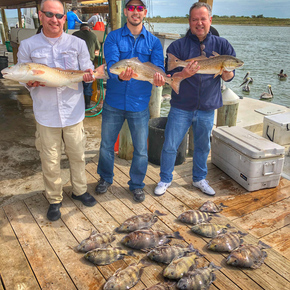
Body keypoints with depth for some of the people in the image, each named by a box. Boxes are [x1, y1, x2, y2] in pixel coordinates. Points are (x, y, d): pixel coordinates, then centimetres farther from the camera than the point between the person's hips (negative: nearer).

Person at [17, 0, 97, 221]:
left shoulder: (78, 44, 2)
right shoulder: (28, 46, 1)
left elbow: (88, 71, 5)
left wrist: (89, 75, -20)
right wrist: (31, 82, -19)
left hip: (73, 112, 1)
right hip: (46, 114, 0)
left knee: (78, 155, 14)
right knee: (50, 161, 8)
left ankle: (80, 190, 37)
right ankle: (54, 199, 29)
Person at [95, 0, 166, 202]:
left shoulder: (153, 42, 3)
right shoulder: (113, 37, -1)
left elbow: (158, 68, -10)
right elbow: (111, 64, -16)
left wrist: (158, 78, -34)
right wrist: (120, 75, -39)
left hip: (140, 104, 0)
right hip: (114, 102, 0)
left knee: (141, 149, 8)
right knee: (106, 145, 14)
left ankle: (137, 184, 32)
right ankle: (106, 178, 40)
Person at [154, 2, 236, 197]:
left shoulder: (222, 45, 2)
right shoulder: (178, 46, -4)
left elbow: (229, 77, 0)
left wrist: (226, 71, -24)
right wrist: (184, 74, -28)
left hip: (207, 108, 2)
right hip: (181, 107, -2)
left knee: (203, 147, 16)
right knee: (170, 146, 4)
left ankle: (199, 179, 37)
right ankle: (165, 180, 25)